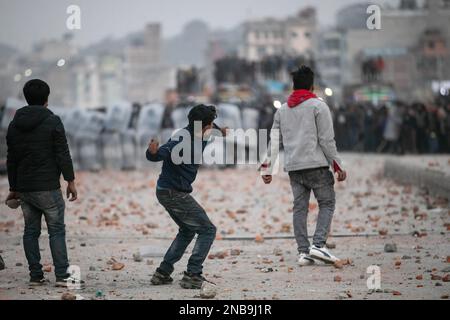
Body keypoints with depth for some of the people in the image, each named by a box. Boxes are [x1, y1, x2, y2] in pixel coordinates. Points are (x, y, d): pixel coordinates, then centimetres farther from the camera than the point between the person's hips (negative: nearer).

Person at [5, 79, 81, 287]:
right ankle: (62, 276, -5)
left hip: (24, 188, 5)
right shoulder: (52, 122, -8)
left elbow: (11, 159, 13)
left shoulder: (14, 124, 9)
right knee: (56, 230, -1)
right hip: (48, 188, -5)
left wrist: (13, 188, 19)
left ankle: (35, 276, 9)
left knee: (31, 231, 10)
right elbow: (63, 154, -11)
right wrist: (70, 181, -4)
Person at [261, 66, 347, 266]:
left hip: (293, 167, 5)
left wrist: (267, 169, 18)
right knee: (327, 203, 3)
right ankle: (318, 244, -12)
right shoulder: (318, 106, -3)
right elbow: (327, 140, -7)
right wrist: (338, 166, -3)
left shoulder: (282, 110, 14)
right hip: (316, 165, -5)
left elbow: (274, 141, 14)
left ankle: (303, 252, 3)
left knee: (300, 207, 7)